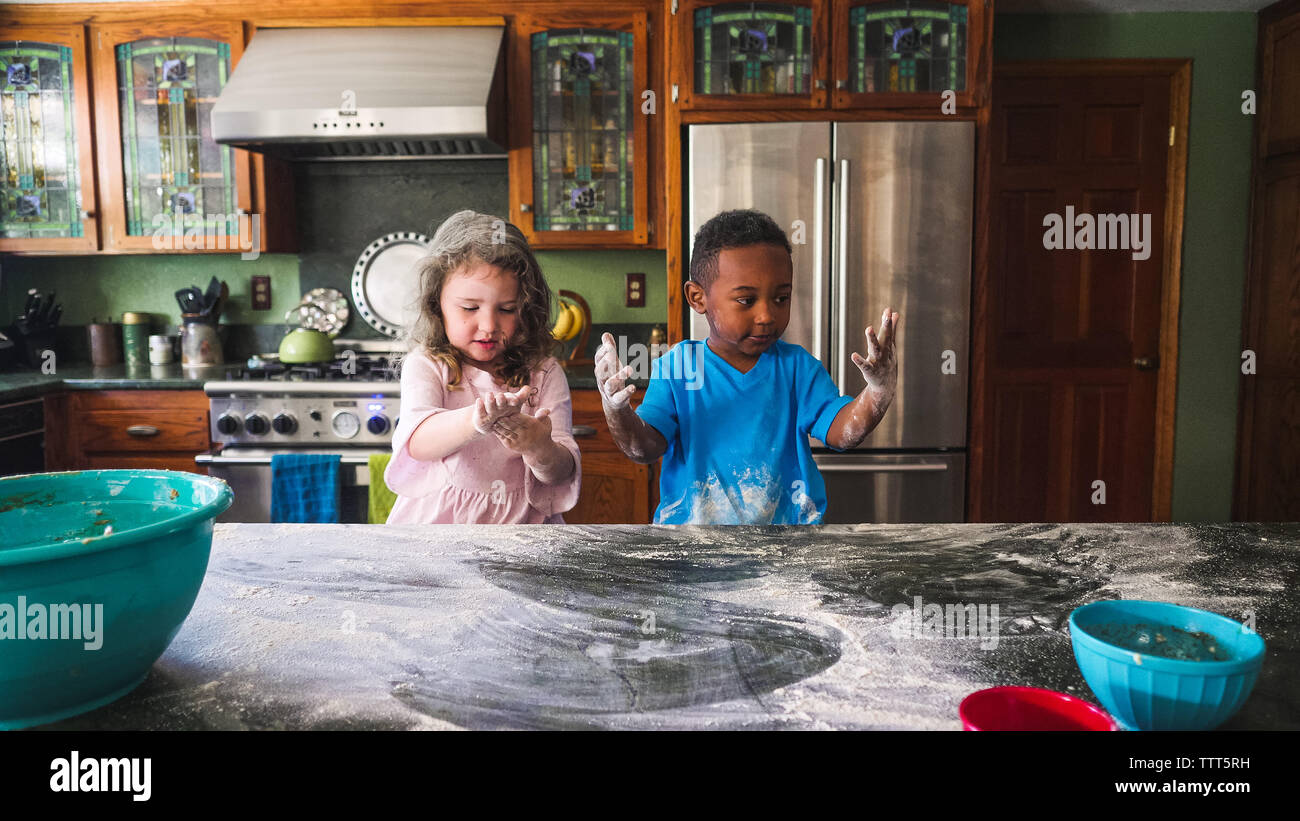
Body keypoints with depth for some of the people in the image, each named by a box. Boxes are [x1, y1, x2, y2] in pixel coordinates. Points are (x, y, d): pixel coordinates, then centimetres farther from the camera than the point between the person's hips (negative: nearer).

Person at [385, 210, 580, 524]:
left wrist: (539, 449, -26)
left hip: (523, 522, 1)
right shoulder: (426, 365, 0)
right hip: (438, 521, 0)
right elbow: (417, 441, -18)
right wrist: (473, 420, -36)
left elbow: (562, 473, -4)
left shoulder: (544, 374, 2)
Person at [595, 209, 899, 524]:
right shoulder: (675, 367, -3)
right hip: (691, 519, 0)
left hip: (787, 518, 1)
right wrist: (617, 411, -28)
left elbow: (840, 433, -7)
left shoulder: (796, 366, 1)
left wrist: (879, 391, -24)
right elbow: (644, 448, -9)